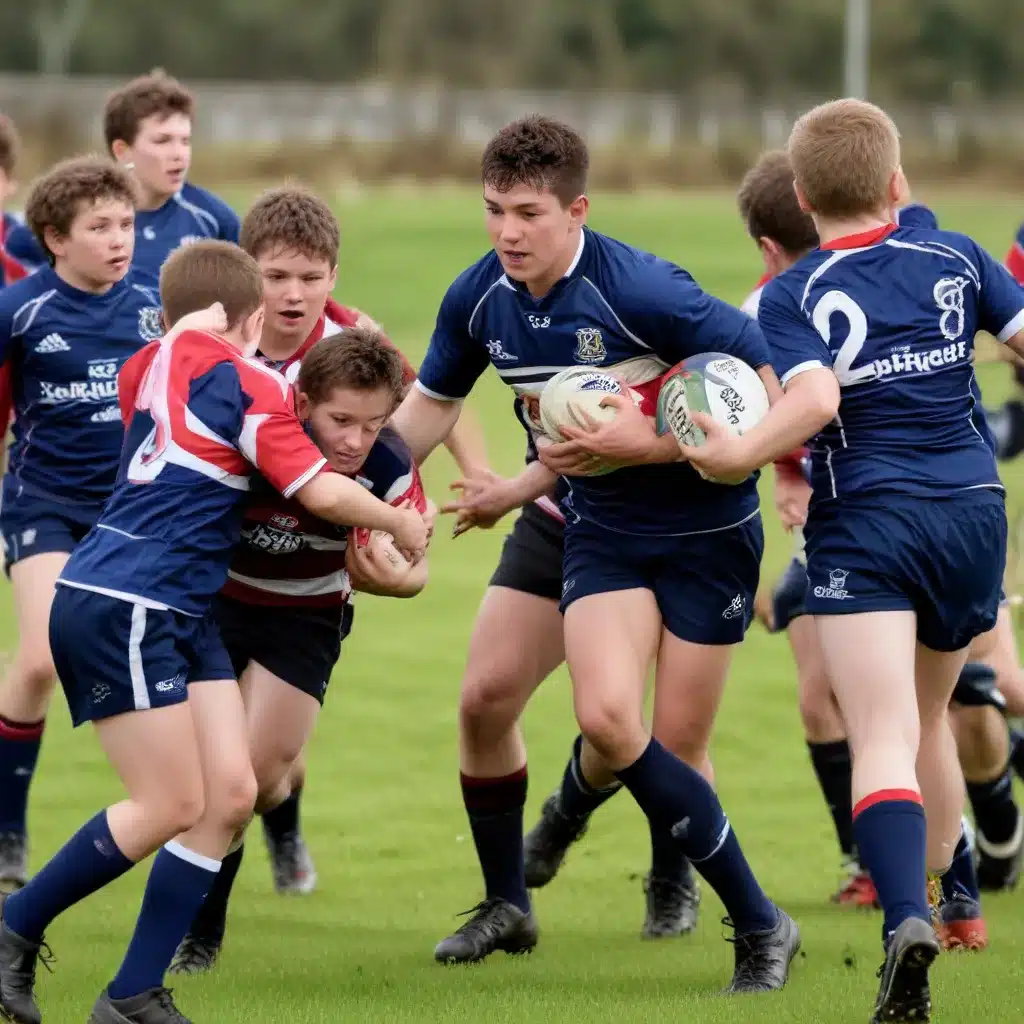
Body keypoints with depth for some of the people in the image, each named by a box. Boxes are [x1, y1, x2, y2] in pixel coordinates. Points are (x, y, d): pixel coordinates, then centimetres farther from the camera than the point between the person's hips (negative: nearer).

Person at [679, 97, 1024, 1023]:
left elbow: (816, 399, -20)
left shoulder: (793, 296, -4)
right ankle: (940, 887, 34)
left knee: (883, 739, -13)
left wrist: (737, 455, -11)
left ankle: (909, 920, -34)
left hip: (866, 523, -4)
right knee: (928, 717, 23)